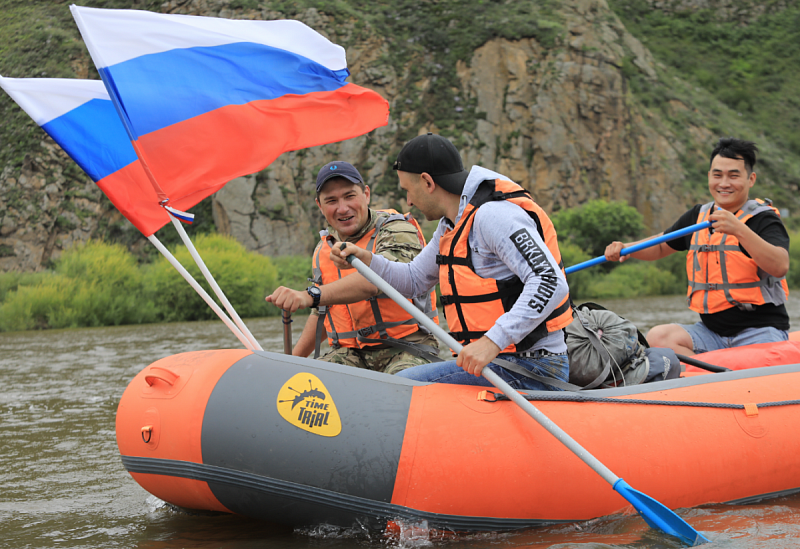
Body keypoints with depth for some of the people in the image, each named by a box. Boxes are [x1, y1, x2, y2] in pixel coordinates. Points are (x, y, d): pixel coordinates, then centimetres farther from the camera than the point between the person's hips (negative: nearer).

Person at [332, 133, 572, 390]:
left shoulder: (493, 215, -17)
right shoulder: (451, 226, 17)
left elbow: (551, 283, -27)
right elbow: (414, 280, 30)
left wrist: (493, 341, -33)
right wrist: (366, 260, 11)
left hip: (530, 369, -10)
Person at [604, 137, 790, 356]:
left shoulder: (763, 219, -6)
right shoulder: (697, 216, 12)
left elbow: (780, 267, -25)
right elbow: (660, 247, 29)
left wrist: (740, 230, -35)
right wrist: (625, 249, 9)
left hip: (761, 331, -6)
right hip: (712, 332, 6)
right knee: (657, 337, -21)